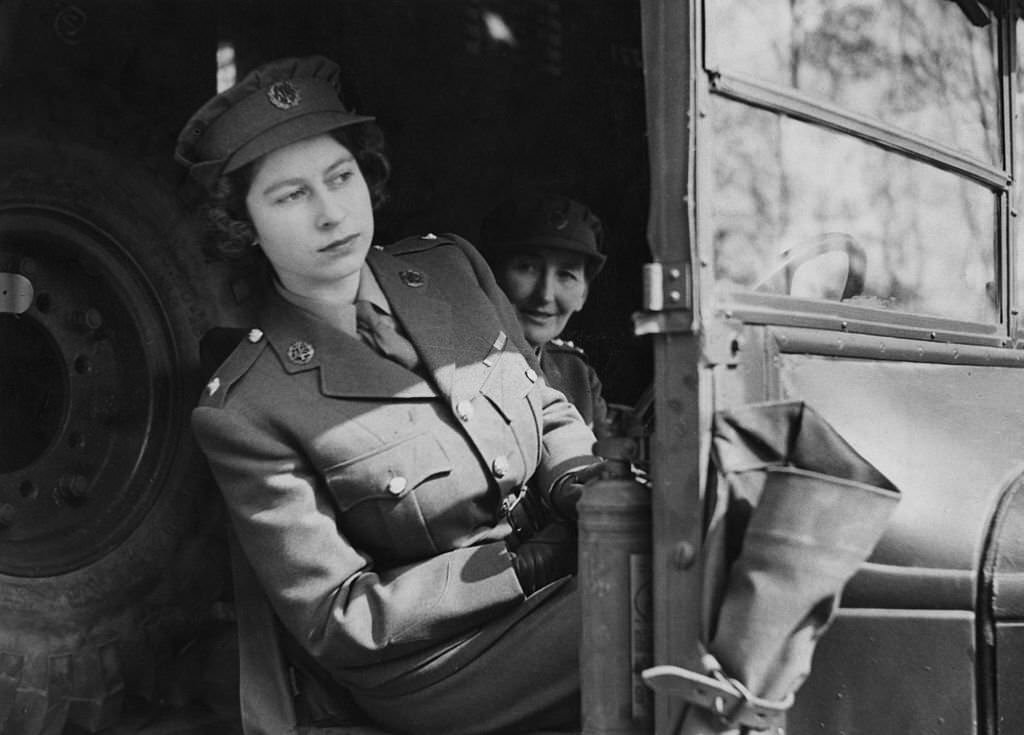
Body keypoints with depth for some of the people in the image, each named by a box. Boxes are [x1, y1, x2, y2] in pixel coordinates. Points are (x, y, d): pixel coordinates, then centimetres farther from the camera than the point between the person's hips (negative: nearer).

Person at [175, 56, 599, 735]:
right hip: (436, 667, -6)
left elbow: (547, 408, 14)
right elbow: (335, 621, -13)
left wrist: (579, 483, -10)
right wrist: (533, 558, -19)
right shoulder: (245, 412, -13)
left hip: (555, 571, 6)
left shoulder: (452, 268, 3)